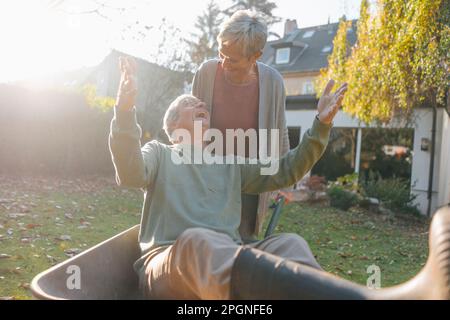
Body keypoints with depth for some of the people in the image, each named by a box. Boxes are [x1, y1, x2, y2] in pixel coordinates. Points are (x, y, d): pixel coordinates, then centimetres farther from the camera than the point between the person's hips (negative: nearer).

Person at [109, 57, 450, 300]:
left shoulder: (230, 162, 26)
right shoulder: (158, 152, 17)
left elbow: (287, 170, 21)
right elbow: (130, 173, -7)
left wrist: (321, 125, 9)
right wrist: (125, 110, -22)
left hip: (227, 259, 4)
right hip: (169, 264, -4)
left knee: (288, 244, -28)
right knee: (199, 242, -41)